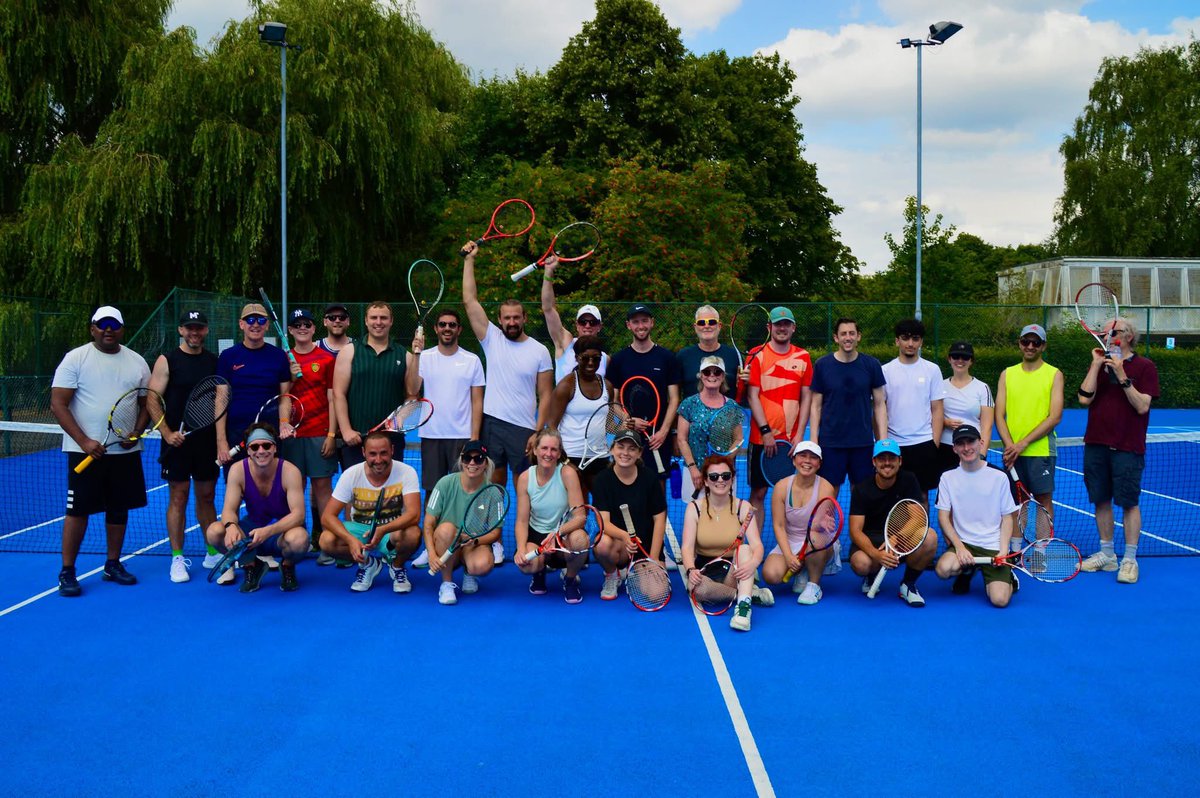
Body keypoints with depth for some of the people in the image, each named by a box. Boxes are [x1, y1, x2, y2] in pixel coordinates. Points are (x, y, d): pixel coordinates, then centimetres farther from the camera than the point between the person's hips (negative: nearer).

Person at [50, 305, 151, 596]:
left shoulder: (137, 362, 8)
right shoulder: (75, 358, -4)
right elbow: (58, 404, -8)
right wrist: (84, 441, -17)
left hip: (125, 451, 4)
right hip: (85, 450, -4)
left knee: (119, 508, 10)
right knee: (78, 509, -2)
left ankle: (113, 565, 24)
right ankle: (67, 572, 8)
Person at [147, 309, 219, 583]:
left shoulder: (213, 361, 9)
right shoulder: (167, 361, -3)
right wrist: (167, 433, -18)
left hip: (208, 440, 4)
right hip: (178, 441, -4)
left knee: (207, 496, 12)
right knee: (178, 498, 0)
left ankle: (212, 553, 22)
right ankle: (177, 559, 7)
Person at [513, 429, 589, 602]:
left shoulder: (567, 473, -13)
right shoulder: (525, 478, -6)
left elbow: (580, 516, -18)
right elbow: (522, 521, -6)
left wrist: (557, 533, -36)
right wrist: (521, 548, -25)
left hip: (565, 536, -1)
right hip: (537, 536, 1)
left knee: (580, 538, -36)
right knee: (526, 563, -32)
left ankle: (570, 578, -1)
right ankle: (539, 572, 11)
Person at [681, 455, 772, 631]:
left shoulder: (743, 507, -3)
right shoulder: (694, 507, -2)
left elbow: (756, 545, -16)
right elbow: (687, 546, -11)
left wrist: (753, 563, -40)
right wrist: (691, 570, -33)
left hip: (734, 570, 0)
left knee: (744, 549, -31)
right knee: (696, 587, -35)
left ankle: (744, 605, -43)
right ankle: (751, 593, -17)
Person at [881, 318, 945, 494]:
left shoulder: (932, 370, 4)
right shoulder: (885, 371, 3)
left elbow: (937, 410, 4)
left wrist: (935, 443, -3)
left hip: (923, 442, 0)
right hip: (893, 444, 0)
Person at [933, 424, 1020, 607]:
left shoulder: (999, 477, 1)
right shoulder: (948, 478, 3)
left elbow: (1007, 518, 5)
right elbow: (943, 517, 0)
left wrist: (1003, 551, -9)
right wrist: (959, 547, -14)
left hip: (994, 546, -1)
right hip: (963, 543, 1)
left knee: (999, 599, -20)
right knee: (944, 568, -31)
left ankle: (1008, 579, 18)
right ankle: (965, 572, 7)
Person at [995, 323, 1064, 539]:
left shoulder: (1054, 374, 1)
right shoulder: (1007, 374, 10)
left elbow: (1055, 417, -8)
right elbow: (999, 415, 5)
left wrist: (1023, 443, -14)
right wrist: (1009, 444, -12)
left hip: (1041, 450, -3)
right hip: (1012, 451, 3)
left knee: (1044, 500, 1)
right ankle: (1015, 549, 15)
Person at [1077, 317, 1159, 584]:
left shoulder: (1145, 366, -2)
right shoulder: (1099, 364, 11)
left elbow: (1142, 406, -12)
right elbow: (1084, 398, -2)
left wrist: (1121, 376, -18)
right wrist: (1096, 365, -6)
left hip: (1127, 447, -4)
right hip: (1096, 444, 5)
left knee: (1129, 502, -2)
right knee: (1101, 501, 9)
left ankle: (1129, 559, 6)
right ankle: (1106, 554, 20)